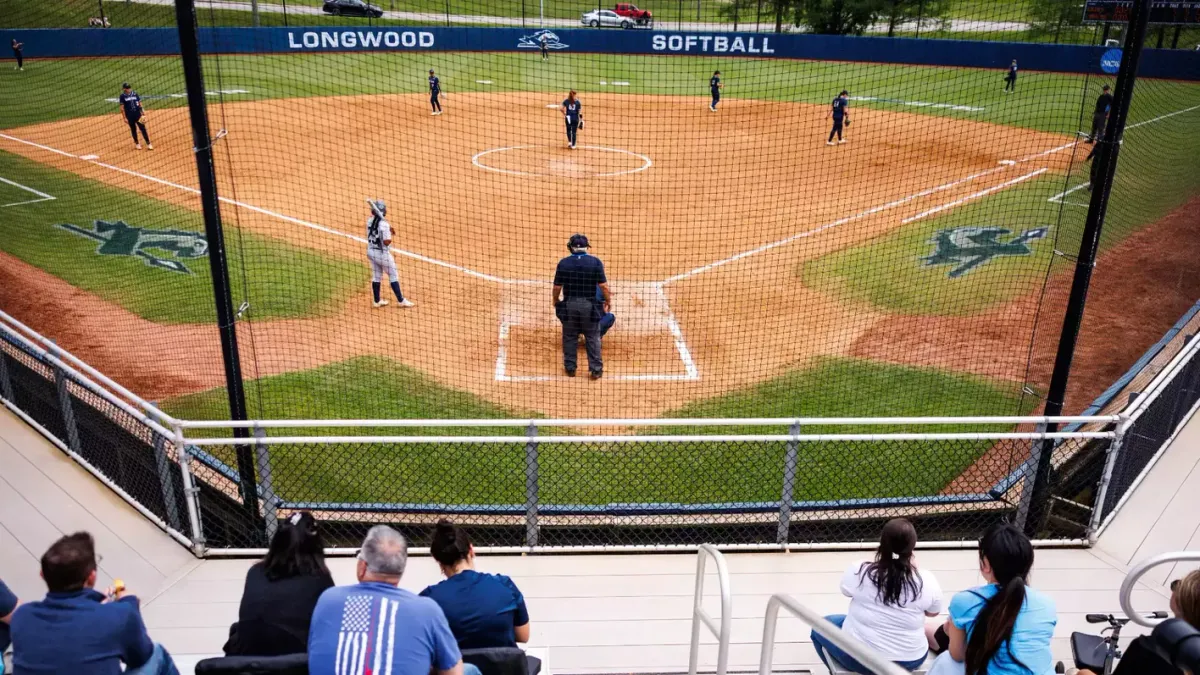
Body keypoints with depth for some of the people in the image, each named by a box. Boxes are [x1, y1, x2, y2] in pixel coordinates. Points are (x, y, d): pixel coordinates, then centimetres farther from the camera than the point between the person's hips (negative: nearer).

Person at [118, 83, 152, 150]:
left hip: (138, 114, 2)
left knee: (143, 128, -2)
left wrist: (143, 113, 2)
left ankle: (148, 143, 0)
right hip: (130, 116, -2)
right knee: (133, 130, 8)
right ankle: (137, 144, 21)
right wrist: (125, 118, -9)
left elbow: (140, 104, 9)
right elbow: (122, 108, -4)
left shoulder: (135, 94, 5)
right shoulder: (122, 96, -4)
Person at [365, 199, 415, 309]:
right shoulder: (384, 224, -23)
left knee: (376, 276, 17)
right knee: (393, 276, 5)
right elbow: (386, 242, -25)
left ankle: (377, 301, 24)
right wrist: (390, 235, -6)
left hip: (371, 252, 7)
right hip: (382, 253, -7)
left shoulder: (369, 221, 0)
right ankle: (401, 301, 9)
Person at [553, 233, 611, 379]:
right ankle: (596, 369, 10)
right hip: (589, 305, -1)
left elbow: (557, 287, -1)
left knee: (569, 337, 14)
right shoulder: (595, 262, -7)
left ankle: (570, 367, 20)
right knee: (593, 337, 8)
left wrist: (556, 300, 18)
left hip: (569, 304, 1)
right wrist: (608, 300, 6)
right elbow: (603, 285, -8)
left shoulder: (563, 263, -4)